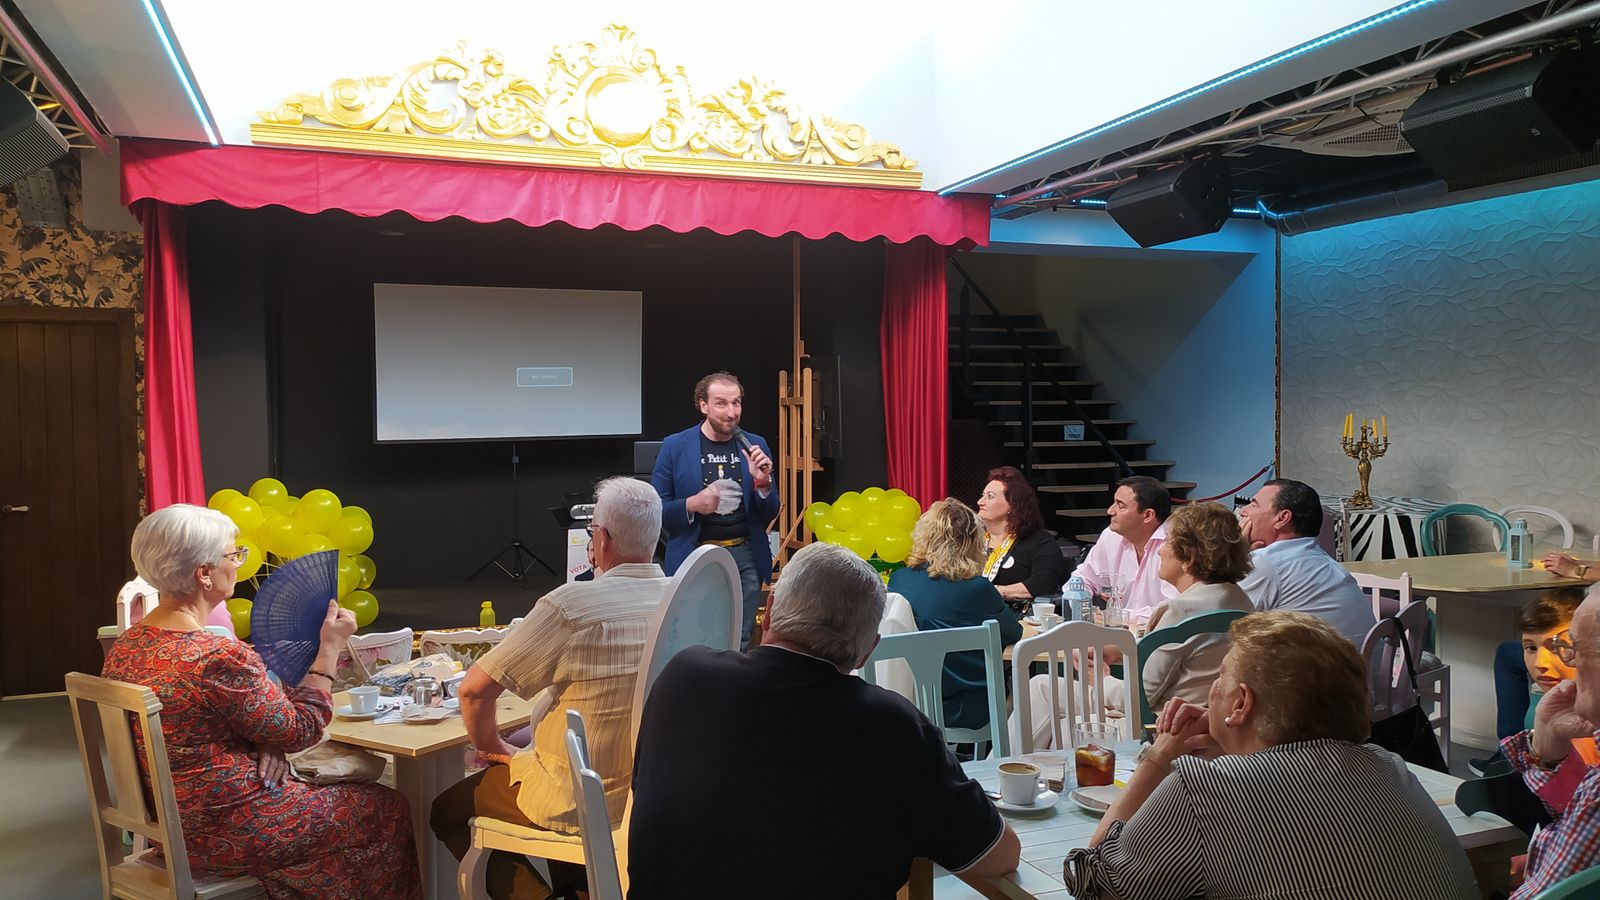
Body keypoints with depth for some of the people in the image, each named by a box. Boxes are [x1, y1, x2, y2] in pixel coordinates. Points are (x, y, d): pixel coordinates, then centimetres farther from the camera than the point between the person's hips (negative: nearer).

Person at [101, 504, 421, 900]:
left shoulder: (124, 647, 0)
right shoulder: (222, 659, -28)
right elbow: (300, 730, -14)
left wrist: (260, 747, -4)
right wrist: (330, 647, -6)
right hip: (225, 836, -9)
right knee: (390, 809, 7)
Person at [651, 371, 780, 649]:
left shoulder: (755, 446, 6)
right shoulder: (675, 447, -2)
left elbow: (769, 514, 10)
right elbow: (656, 509, 0)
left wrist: (762, 482, -10)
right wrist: (691, 505, -18)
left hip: (746, 557, 2)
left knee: (739, 645, 7)